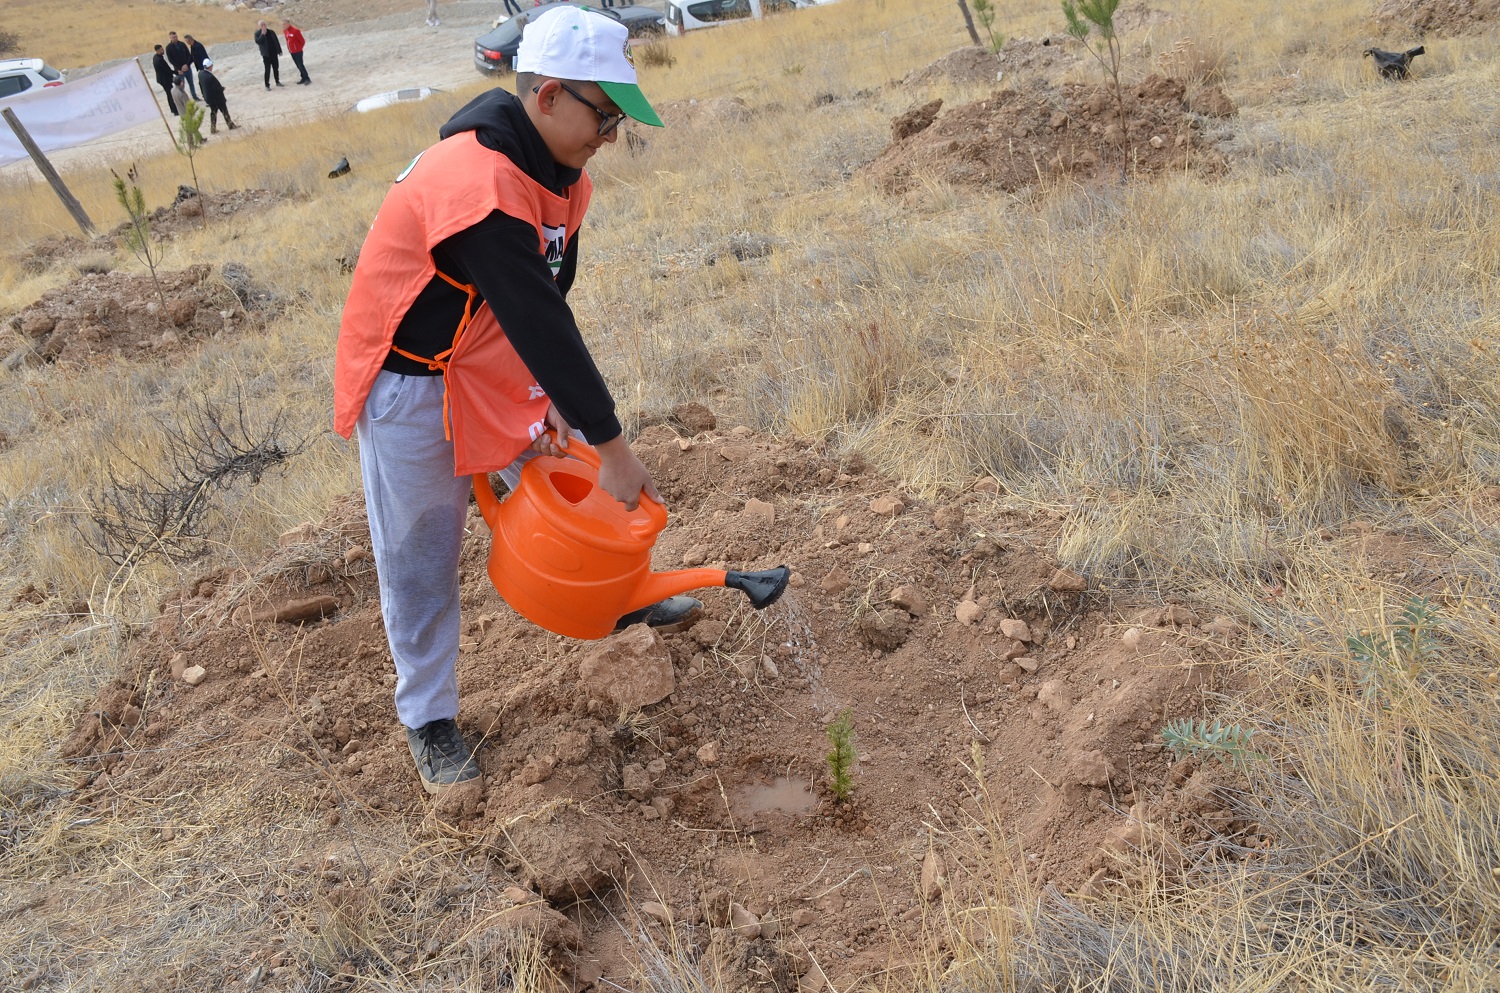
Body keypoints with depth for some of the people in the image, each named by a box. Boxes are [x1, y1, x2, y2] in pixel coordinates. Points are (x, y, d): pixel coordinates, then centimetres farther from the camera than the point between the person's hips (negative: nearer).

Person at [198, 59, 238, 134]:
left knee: (213, 112, 21)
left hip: (208, 97, 7)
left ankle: (213, 129, 26)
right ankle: (231, 125, 28)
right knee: (224, 111, 13)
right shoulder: (210, 77, -32)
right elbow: (218, 88, -26)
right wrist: (222, 88, -5)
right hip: (217, 98, -7)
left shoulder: (200, 73, -8)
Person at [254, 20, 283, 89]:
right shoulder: (257, 33, -3)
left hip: (274, 53, 4)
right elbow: (257, 41, -19)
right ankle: (267, 85, -1)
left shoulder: (271, 32, 8)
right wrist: (263, 34, -20)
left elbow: (277, 41, 12)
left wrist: (279, 50, 9)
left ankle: (277, 82, 25)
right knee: (267, 70, -6)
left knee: (276, 68, 11)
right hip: (266, 54, -4)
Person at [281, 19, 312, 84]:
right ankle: (303, 78, 17)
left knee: (300, 65, -8)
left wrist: (299, 48, 1)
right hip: (291, 52, 7)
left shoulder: (295, 31, -19)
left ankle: (307, 79, -2)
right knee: (298, 66, 11)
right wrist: (289, 49, 14)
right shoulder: (285, 31, 4)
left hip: (297, 51, -7)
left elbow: (302, 41, -13)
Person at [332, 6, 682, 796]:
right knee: (421, 559, 4)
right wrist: (610, 445, -29)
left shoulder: (555, 172, -3)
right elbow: (540, 322, -34)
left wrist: (555, 402, -7)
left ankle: (619, 599, 41)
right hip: (412, 383, -8)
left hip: (493, 364, 8)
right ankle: (427, 719, 20)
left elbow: (549, 303, 2)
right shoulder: (477, 188, -35)